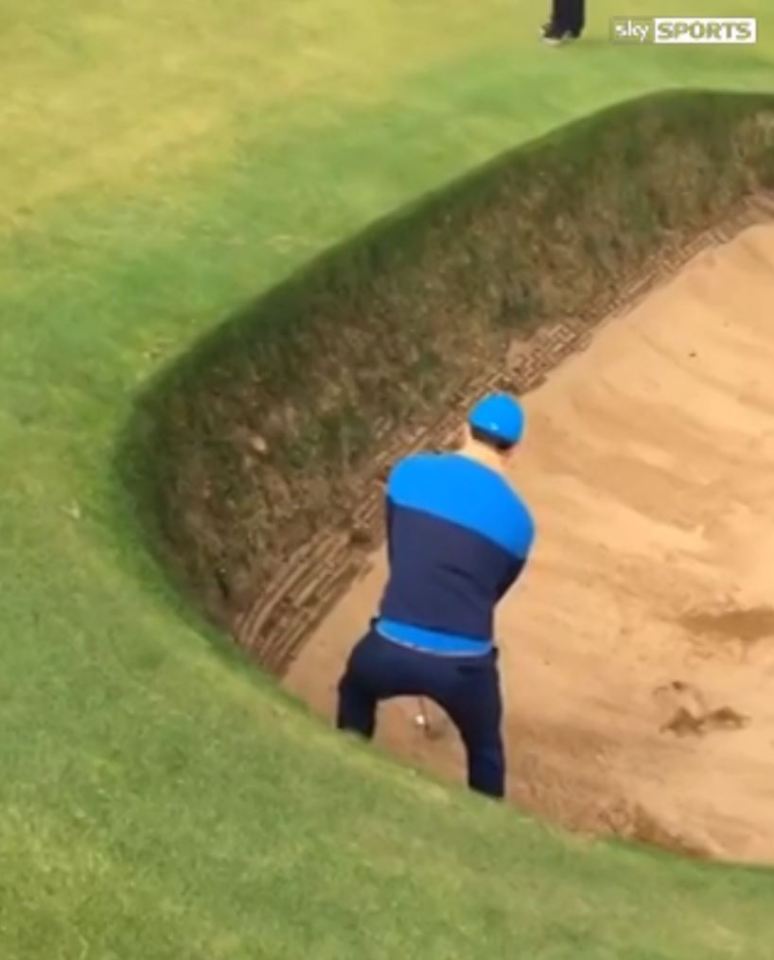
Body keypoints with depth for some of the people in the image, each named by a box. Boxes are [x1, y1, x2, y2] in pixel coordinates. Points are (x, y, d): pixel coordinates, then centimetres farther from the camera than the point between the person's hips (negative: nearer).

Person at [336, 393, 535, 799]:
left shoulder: (408, 473, 5)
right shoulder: (518, 520, 4)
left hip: (393, 649, 1)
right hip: (464, 663, -1)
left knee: (355, 692, 36)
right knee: (485, 751, 28)